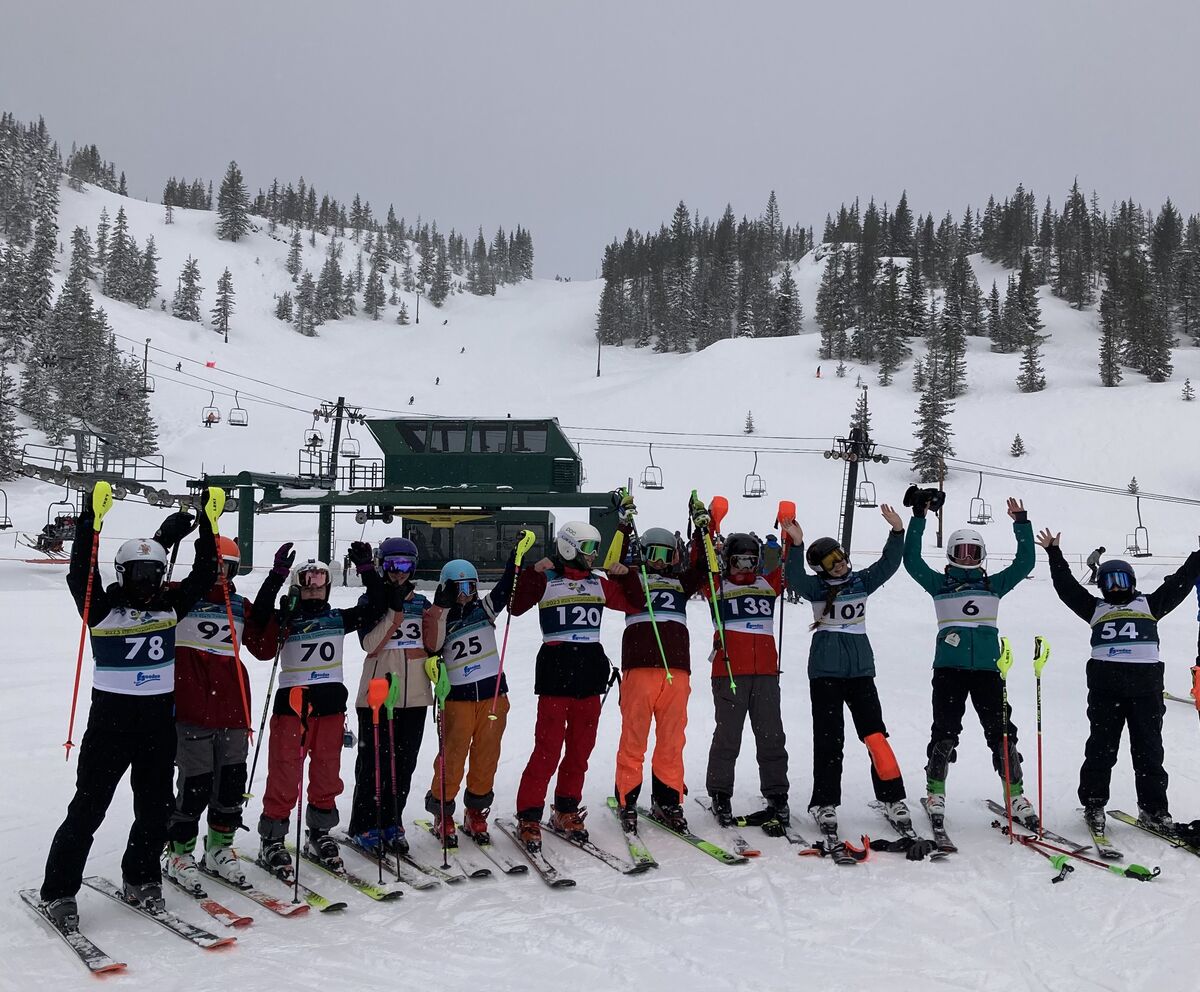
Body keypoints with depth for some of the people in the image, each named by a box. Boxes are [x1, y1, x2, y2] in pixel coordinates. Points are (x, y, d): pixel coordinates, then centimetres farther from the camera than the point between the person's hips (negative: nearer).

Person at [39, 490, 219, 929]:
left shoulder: (169, 608, 6)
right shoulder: (103, 610, -5)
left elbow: (202, 575, 7)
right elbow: (80, 575, -19)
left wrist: (207, 525, 1)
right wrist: (88, 525, -27)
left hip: (159, 720, 4)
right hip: (111, 719, -4)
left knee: (156, 808, 11)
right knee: (88, 809, 0)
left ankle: (140, 879, 29)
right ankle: (58, 892, 12)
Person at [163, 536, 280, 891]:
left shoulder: (240, 606, 12)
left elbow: (264, 648, 9)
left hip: (233, 709, 5)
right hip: (190, 711, -4)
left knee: (232, 781, 10)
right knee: (196, 783, -3)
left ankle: (219, 848, 29)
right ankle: (179, 851, 18)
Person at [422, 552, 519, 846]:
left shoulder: (484, 609, 9)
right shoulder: (438, 617, 3)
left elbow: (506, 587, 0)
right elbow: (432, 646, -15)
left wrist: (516, 556, -12)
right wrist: (440, 609, -20)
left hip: (493, 694, 3)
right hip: (458, 698, -3)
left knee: (486, 758, 8)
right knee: (452, 758, -1)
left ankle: (476, 813, 22)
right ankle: (442, 814, 15)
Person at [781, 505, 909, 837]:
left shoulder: (862, 581, 8)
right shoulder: (816, 587, 0)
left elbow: (888, 564, -2)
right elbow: (795, 578, -19)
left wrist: (897, 532, -15)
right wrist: (796, 545, -33)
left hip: (860, 668, 2)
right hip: (825, 671, -2)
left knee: (874, 734, -2)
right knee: (828, 739, 2)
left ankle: (893, 798, 8)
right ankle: (825, 804, 9)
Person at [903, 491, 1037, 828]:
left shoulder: (994, 584, 15)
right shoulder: (940, 584, 9)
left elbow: (1025, 562, 10)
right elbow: (911, 560, -1)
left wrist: (1021, 523, 4)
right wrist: (918, 518, -6)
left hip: (988, 668, 2)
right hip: (949, 667, -1)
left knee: (1001, 732, 0)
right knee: (945, 733, -1)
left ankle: (1016, 794, 9)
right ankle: (935, 792, 12)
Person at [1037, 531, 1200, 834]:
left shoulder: (1149, 604, 18)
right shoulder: (1096, 608, 18)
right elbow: (1066, 587, 16)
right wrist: (1054, 553, 12)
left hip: (1146, 685, 0)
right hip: (1105, 686, 0)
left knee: (1149, 749, 5)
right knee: (1101, 747, 2)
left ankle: (1153, 809, 13)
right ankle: (1093, 805, 9)